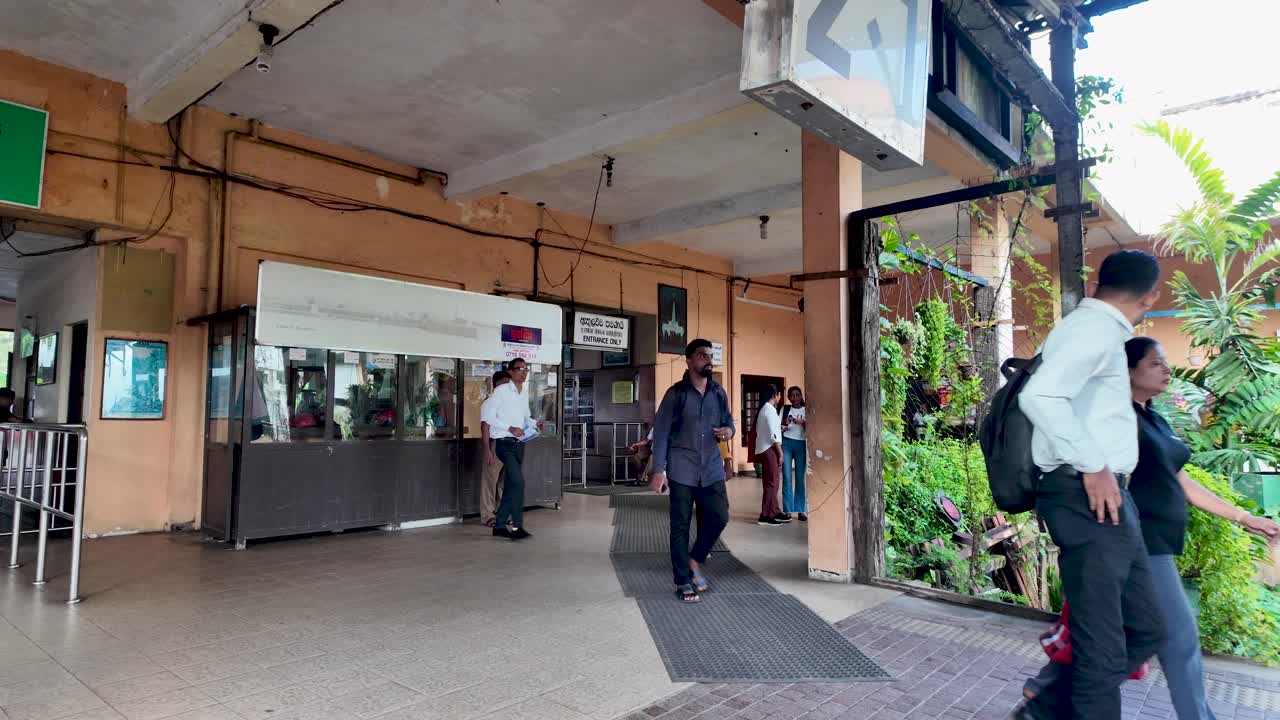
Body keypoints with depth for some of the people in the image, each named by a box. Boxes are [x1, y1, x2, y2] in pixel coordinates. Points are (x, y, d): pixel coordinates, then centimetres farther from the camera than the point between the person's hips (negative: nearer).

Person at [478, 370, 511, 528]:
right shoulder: (488, 402, -6)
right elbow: (485, 427, -9)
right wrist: (487, 450, -15)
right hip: (495, 445, -6)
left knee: (504, 482, 11)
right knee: (490, 481, 0)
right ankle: (487, 516, 9)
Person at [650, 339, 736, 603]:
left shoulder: (719, 393, 9)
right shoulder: (675, 394, -5)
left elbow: (728, 420, 22)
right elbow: (660, 432, -6)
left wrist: (729, 430, -4)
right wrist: (658, 470, -12)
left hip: (712, 468, 4)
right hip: (682, 470, -4)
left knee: (719, 517, -1)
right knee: (681, 526, 2)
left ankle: (694, 561, 24)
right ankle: (684, 581, 14)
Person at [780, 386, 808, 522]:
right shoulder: (784, 409, 10)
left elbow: (809, 428, 0)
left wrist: (802, 422, -18)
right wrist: (784, 424, -10)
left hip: (800, 444, 0)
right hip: (786, 443, 0)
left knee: (800, 478, -2)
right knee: (787, 477, -2)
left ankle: (801, 510, 3)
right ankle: (787, 510, 1)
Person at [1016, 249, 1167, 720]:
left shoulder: (1094, 330, 21)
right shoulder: (1097, 329, -12)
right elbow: (1039, 396, -27)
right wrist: (1093, 466, -22)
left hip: (1107, 497, 10)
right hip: (1088, 496, -10)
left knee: (1145, 630, 15)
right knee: (1103, 645, -3)